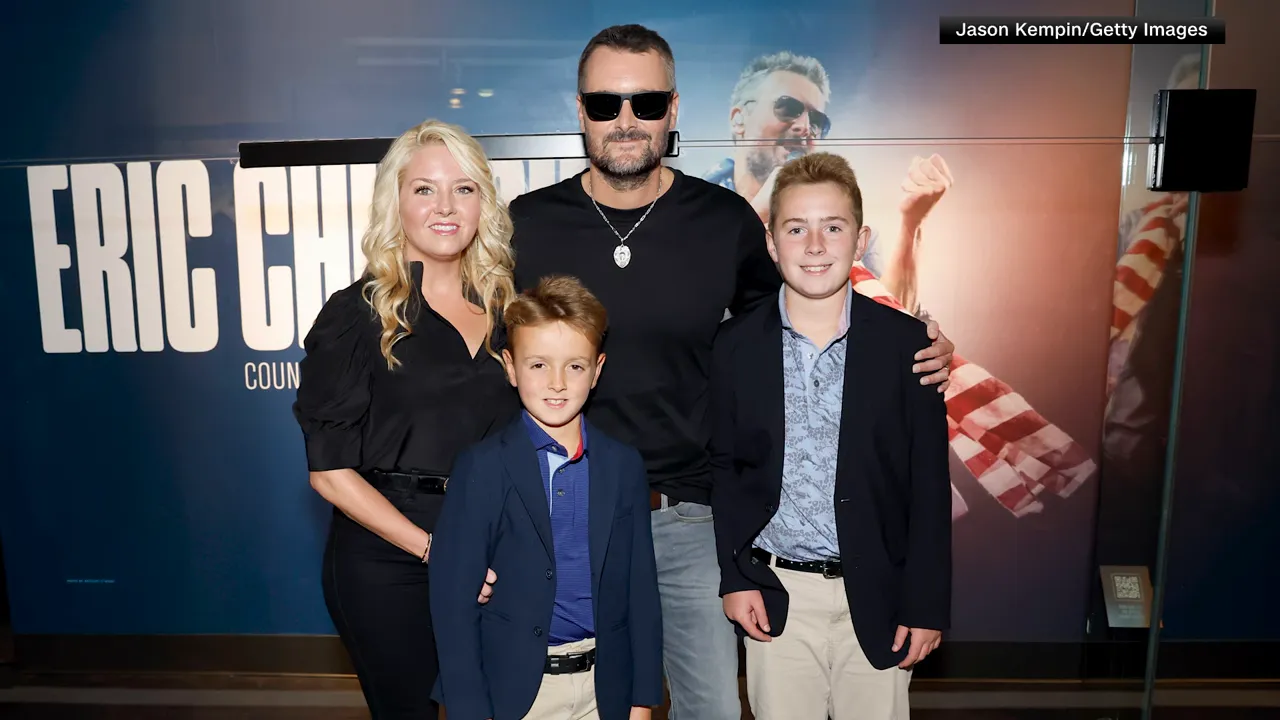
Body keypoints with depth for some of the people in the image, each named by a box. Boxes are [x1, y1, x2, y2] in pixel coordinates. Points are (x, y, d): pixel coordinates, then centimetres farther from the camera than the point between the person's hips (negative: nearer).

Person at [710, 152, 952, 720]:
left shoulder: (905, 342, -6)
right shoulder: (737, 345, -3)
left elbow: (928, 484, -3)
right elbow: (723, 467, 4)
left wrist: (926, 604, -3)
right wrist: (735, 578, -1)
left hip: (875, 592, 0)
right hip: (775, 593, 1)